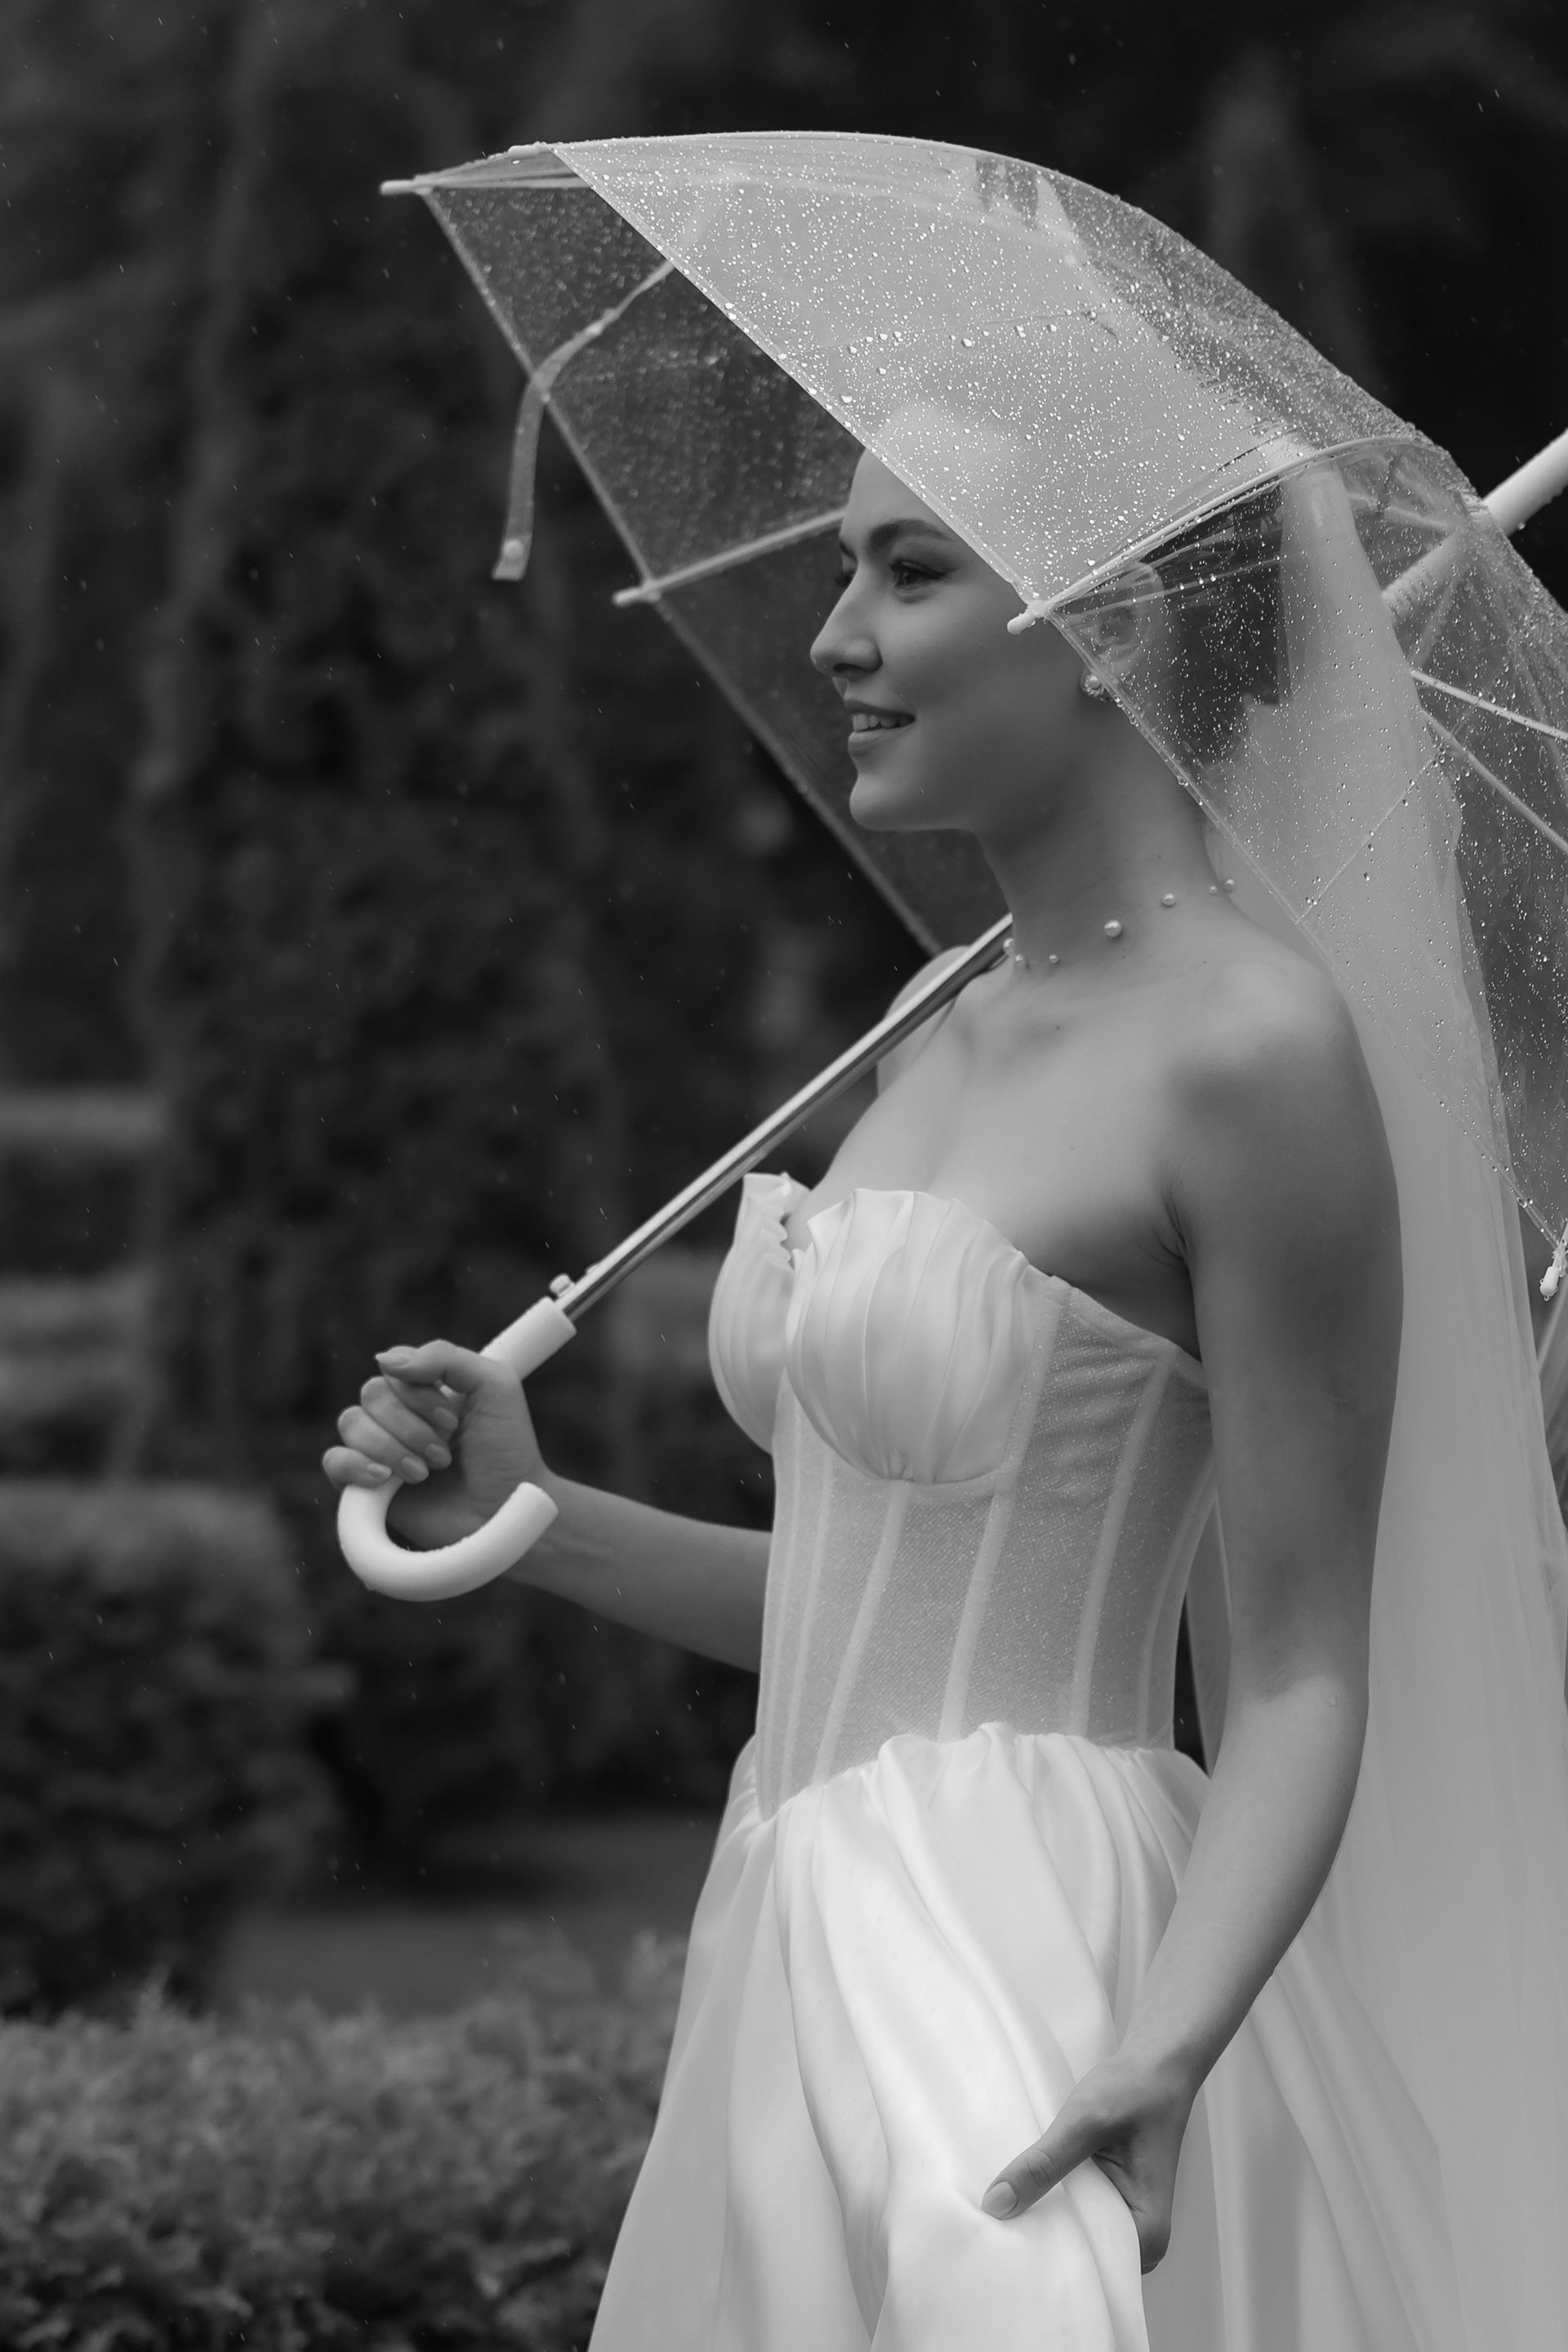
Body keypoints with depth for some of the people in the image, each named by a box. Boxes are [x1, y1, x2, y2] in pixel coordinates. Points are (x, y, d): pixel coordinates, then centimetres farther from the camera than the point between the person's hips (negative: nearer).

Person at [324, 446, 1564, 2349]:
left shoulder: (1254, 1045, -13)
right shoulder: (953, 1045, 12)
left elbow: (1299, 1679, -14)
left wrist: (1166, 2048, -27)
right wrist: (531, 1517, 4)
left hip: (1055, 1980, -8)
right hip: (824, 1966, 8)